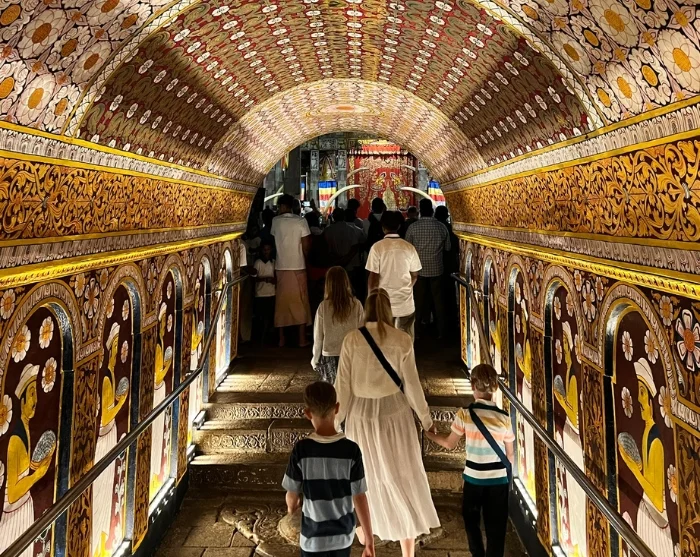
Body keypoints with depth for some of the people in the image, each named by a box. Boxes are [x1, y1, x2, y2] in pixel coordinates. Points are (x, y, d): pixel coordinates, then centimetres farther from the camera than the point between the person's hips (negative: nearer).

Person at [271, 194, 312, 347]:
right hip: (298, 266, -2)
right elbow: (306, 246, -7)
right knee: (300, 302, 4)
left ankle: (281, 338, 13)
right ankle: (302, 339, 6)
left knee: (282, 302, 9)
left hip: (281, 267, 2)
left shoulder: (275, 221, 0)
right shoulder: (301, 222, -7)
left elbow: (273, 239, 10)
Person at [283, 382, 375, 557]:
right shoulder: (351, 450, -16)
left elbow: (292, 494, -6)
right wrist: (370, 540, -3)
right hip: (343, 535, 2)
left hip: (313, 537, -1)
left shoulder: (301, 450, -17)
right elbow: (359, 498, -12)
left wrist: (292, 506, 19)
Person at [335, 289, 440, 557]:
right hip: (394, 412, -1)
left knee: (364, 472, 23)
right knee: (403, 477, 8)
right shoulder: (402, 340, -11)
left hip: (361, 413, 2)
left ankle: (363, 528, 44)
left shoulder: (352, 339, -9)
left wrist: (335, 420, 6)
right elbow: (412, 385, -7)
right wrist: (426, 419, 6)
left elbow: (343, 385, -6)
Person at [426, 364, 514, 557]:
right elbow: (510, 455, 0)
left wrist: (430, 434, 17)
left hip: (473, 478, 0)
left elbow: (450, 444, -1)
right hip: (498, 480, 0)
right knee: (495, 527, 10)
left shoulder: (464, 414, -12)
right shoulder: (503, 418, -9)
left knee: (471, 521, 22)